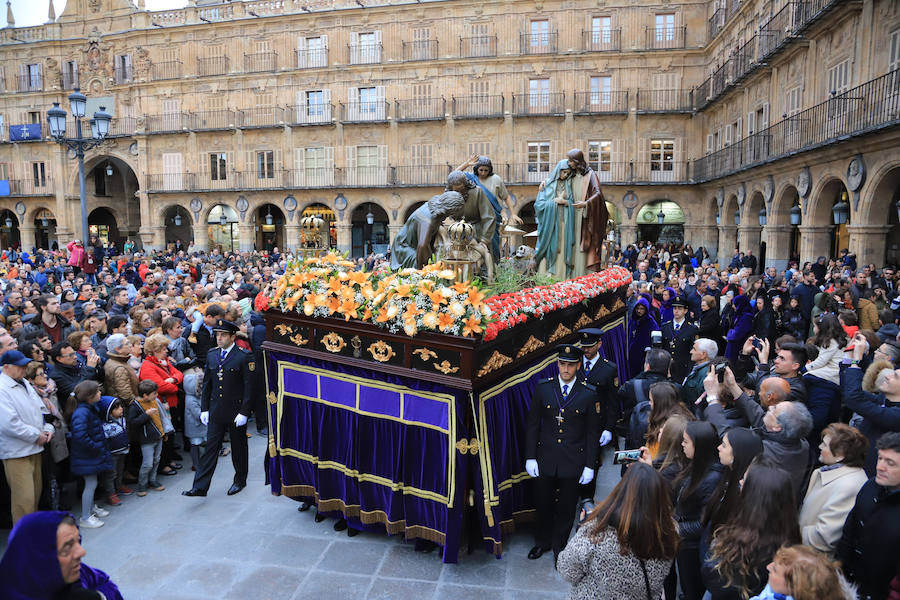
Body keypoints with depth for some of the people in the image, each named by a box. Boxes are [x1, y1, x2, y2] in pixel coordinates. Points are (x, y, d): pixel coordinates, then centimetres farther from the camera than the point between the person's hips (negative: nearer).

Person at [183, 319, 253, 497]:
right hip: (216, 412, 4)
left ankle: (240, 481, 29)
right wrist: (204, 409, 7)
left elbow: (248, 387, -11)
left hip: (236, 413, -4)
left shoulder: (243, 357, -11)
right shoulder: (211, 355, 6)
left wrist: (244, 412, -15)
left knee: (238, 448, 11)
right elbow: (207, 384, 11)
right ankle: (200, 487, 7)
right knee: (210, 448, 4)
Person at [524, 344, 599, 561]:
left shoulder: (589, 393, -7)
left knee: (566, 507, 13)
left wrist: (589, 466, -2)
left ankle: (559, 545, 36)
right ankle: (543, 541, 39)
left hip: (573, 461, -1)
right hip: (545, 458, 1)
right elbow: (532, 424, 1)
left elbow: (592, 432, -1)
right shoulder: (543, 387, -5)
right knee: (543, 503, 15)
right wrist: (530, 457, -2)